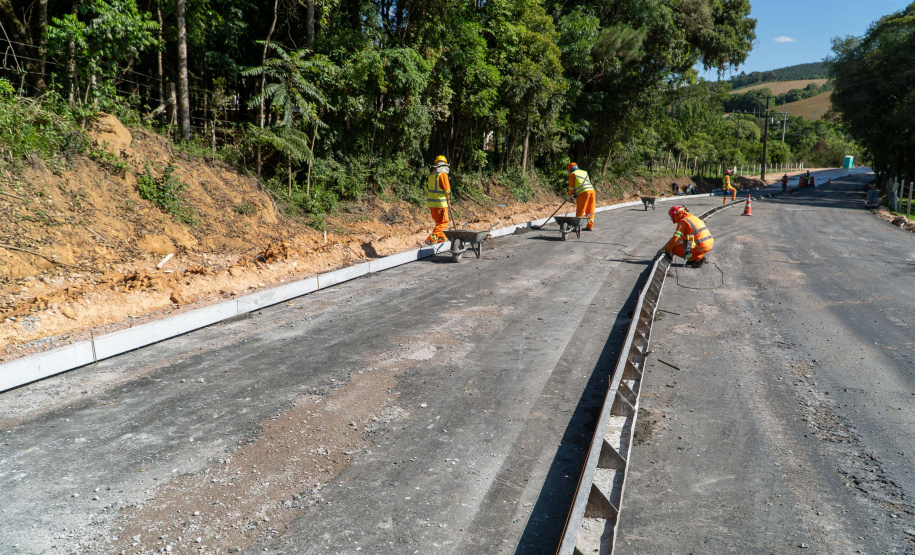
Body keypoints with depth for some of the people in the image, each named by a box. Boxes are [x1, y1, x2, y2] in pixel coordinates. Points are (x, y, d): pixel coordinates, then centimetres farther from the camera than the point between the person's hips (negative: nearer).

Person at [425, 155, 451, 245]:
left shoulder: (432, 174, 11)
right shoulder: (443, 174, -11)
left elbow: (430, 188, 14)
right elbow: (447, 190, -12)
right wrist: (448, 200, 6)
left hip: (431, 202, 8)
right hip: (440, 203, -8)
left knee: (438, 221, 20)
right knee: (443, 222, -1)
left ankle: (442, 238, 29)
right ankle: (431, 238, -12)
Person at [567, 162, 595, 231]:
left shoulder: (573, 174, 9)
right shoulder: (584, 172, 28)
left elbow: (571, 186, 9)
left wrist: (569, 196, 22)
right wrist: (577, 194, 35)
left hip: (584, 192, -6)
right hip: (592, 190, 6)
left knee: (580, 211, -1)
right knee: (590, 210, 10)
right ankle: (590, 226, 13)